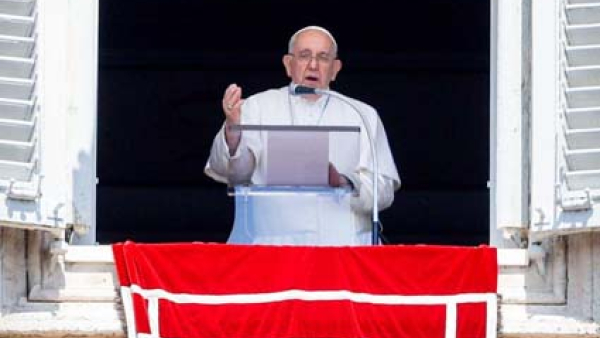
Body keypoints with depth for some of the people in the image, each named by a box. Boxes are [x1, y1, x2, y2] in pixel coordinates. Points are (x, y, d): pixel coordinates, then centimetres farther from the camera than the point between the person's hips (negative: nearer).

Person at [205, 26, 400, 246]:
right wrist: (232, 129, -21)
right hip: (270, 242, -1)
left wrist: (343, 183, -15)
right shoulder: (258, 107, 12)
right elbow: (234, 172, -2)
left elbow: (384, 190, 4)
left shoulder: (363, 116, 13)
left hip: (341, 241, 1)